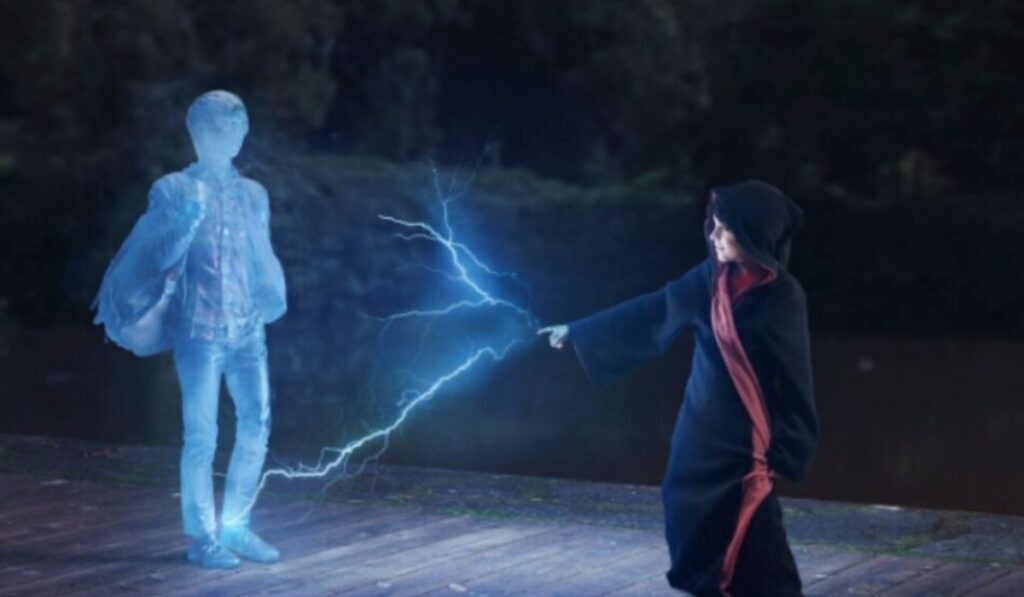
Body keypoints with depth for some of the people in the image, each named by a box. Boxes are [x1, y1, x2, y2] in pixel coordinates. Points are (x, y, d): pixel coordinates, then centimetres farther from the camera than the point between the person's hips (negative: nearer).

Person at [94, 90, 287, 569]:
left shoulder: (253, 194, 14)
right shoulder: (175, 189, 1)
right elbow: (160, 255, -2)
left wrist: (269, 301, 6)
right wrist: (191, 214, -14)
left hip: (247, 327, 5)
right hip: (200, 328, -5)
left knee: (257, 422, 1)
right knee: (202, 434, -5)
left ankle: (235, 526, 14)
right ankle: (202, 537, 4)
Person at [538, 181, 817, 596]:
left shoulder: (783, 296, -12)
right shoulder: (711, 279, 3)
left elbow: (793, 379, -10)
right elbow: (647, 311, 11)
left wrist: (781, 452, -15)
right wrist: (577, 331, 15)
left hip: (745, 438, -6)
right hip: (702, 432, 6)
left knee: (755, 548, -8)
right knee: (701, 551, 8)